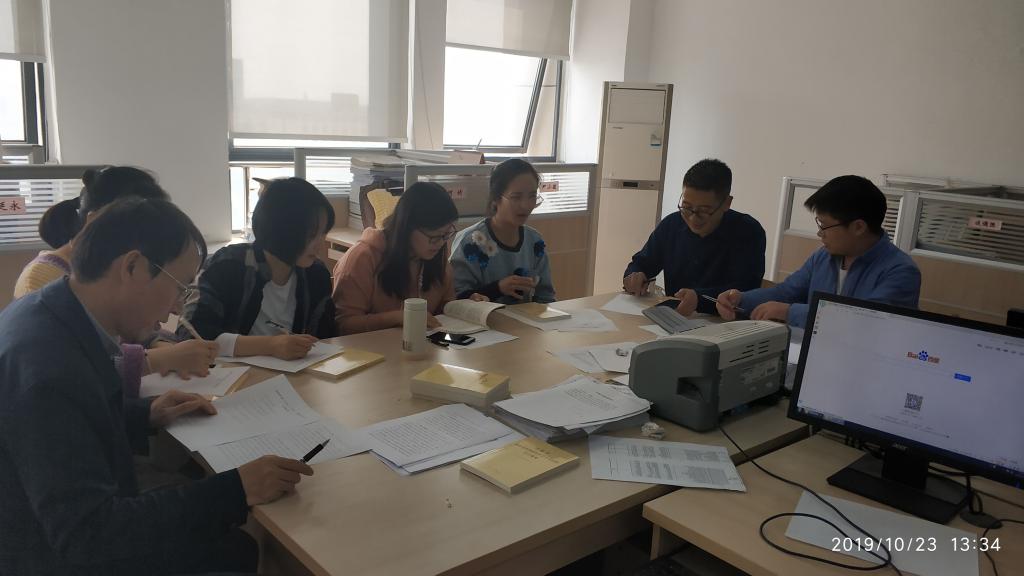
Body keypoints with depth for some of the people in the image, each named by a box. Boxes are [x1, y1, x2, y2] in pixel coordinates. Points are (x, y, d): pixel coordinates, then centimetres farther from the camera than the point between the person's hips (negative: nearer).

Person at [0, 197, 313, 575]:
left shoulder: (50, 316, -2)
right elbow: (86, 533, -32)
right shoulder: (47, 364, -32)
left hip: (65, 534, 8)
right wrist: (235, 491, -31)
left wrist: (145, 414, 5)